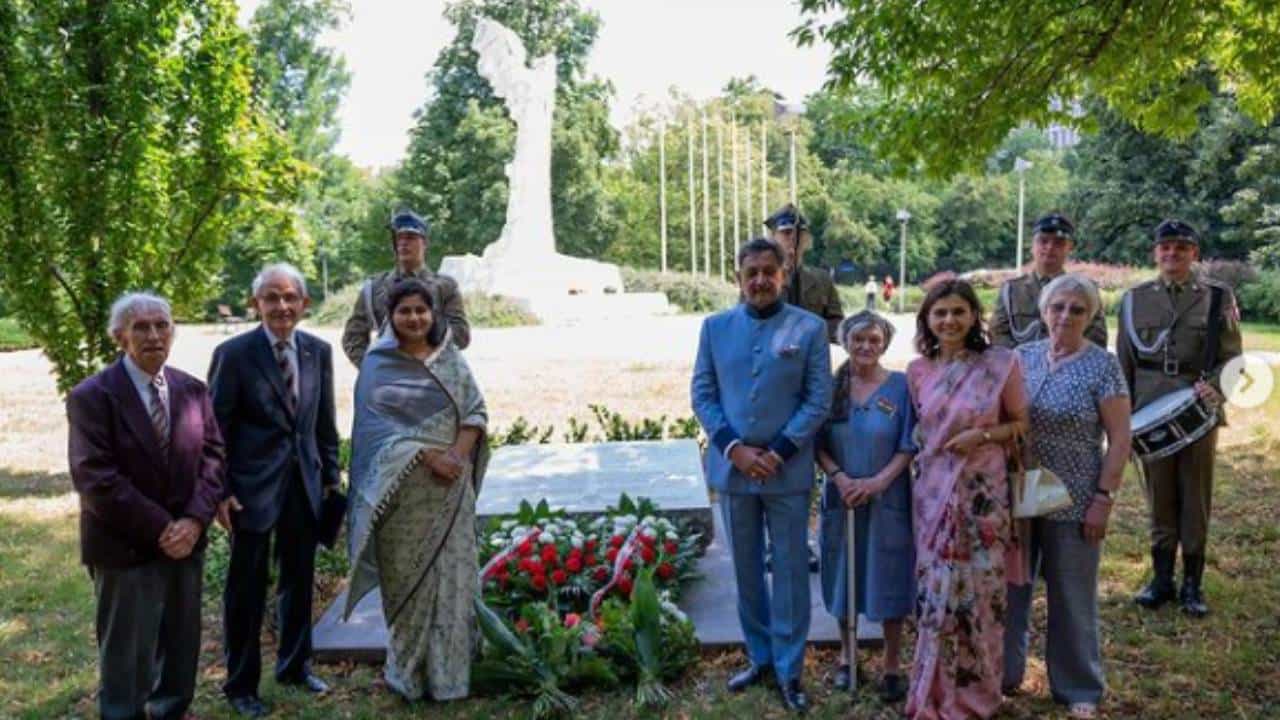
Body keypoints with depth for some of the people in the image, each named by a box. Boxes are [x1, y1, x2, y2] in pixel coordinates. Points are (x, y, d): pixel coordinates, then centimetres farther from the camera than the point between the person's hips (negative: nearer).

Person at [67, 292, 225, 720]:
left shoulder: (192, 389, 5)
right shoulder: (92, 397, -10)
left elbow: (212, 457, 3)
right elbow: (96, 480, -17)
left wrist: (195, 520, -11)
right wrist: (159, 529, -18)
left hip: (187, 541, 5)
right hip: (126, 548, -4)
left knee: (181, 649, 16)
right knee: (127, 657, 9)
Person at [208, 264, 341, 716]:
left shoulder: (318, 351, 3)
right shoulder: (234, 353, -10)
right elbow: (217, 428, -8)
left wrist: (331, 475, 8)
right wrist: (220, 492, -11)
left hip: (305, 483, 4)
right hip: (253, 485, -4)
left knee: (299, 580, 17)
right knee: (247, 589, 7)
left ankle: (294, 665, 36)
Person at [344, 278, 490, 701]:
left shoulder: (452, 359, 9)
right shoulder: (378, 365, 0)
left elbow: (476, 411, 4)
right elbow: (381, 426, -8)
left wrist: (457, 454, -13)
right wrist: (426, 457, -19)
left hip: (450, 485, 3)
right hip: (402, 486, -2)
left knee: (452, 576, 3)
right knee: (407, 578, 3)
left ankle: (448, 673, 15)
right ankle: (408, 673, 18)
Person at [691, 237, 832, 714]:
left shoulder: (810, 328, -2)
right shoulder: (715, 327, 5)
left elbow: (819, 399, -4)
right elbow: (701, 393, 4)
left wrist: (779, 453, -12)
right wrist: (733, 447, -8)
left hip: (788, 471, -2)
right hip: (733, 467, 3)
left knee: (790, 570, 4)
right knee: (746, 570, 13)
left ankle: (789, 670, 16)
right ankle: (760, 658, 29)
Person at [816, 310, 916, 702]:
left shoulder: (901, 385, -5)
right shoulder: (831, 386, 1)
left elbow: (909, 446, -6)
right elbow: (818, 443, 1)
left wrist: (878, 481, -17)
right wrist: (839, 477, -15)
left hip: (888, 499, -2)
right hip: (841, 498, 2)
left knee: (888, 581, 5)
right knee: (843, 578, 11)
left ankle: (892, 665, 20)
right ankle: (846, 656, 29)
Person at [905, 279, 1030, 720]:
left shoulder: (1001, 363, -7)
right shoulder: (917, 370, 4)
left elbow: (1021, 423, 1)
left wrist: (983, 435, -14)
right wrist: (922, 454, 5)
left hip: (982, 492, -3)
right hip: (933, 492, 3)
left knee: (979, 592, 4)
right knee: (937, 591, 7)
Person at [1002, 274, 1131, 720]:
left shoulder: (1103, 366, -7)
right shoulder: (1022, 357, 3)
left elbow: (1119, 439, -8)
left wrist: (1103, 499, -12)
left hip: (1073, 502, -3)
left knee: (1072, 596, 9)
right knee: (1007, 587, 12)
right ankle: (1003, 675, 29)